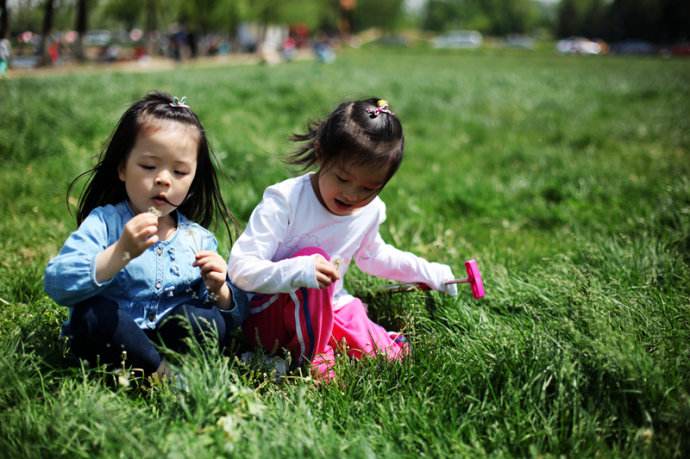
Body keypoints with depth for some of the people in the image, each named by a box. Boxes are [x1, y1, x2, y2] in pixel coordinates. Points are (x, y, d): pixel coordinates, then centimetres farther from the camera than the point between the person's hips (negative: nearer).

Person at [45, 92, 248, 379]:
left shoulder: (199, 239, 6)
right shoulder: (104, 222, -5)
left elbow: (236, 316, 9)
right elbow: (57, 285, -22)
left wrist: (219, 291, -14)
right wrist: (121, 252, -33)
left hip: (172, 339, 2)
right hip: (109, 342, -2)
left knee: (207, 320, -25)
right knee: (93, 314, -33)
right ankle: (166, 373, -20)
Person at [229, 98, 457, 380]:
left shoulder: (371, 211, -3)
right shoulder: (285, 201, -23)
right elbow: (240, 269, -29)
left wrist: (427, 272, 20)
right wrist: (296, 270, -47)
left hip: (328, 308, 6)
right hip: (268, 315, -5)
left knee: (393, 356, -9)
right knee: (313, 257, -34)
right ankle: (311, 357, -17)